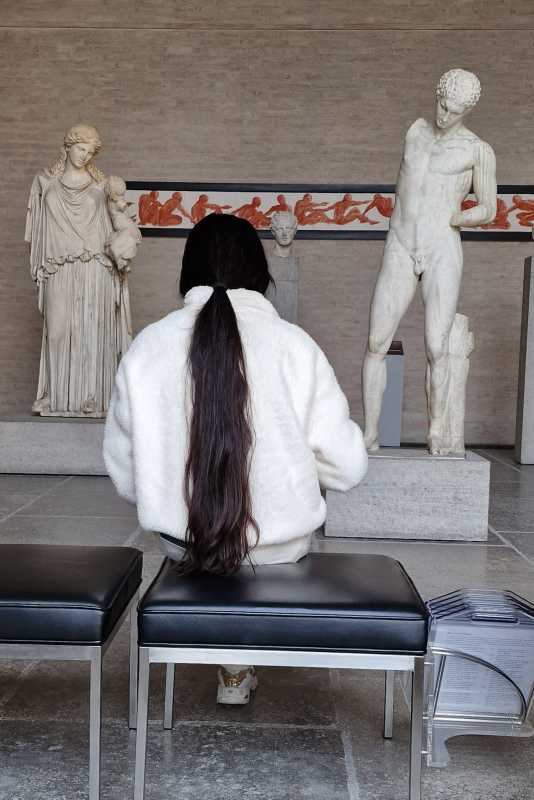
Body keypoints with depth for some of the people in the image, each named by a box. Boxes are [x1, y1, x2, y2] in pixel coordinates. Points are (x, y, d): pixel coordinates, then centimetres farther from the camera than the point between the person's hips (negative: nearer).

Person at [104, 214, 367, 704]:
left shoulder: (148, 345, -9)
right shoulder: (292, 343, -14)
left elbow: (123, 472, -3)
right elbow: (349, 466, -12)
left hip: (181, 541, 2)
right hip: (280, 544, -1)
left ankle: (235, 670, 38)